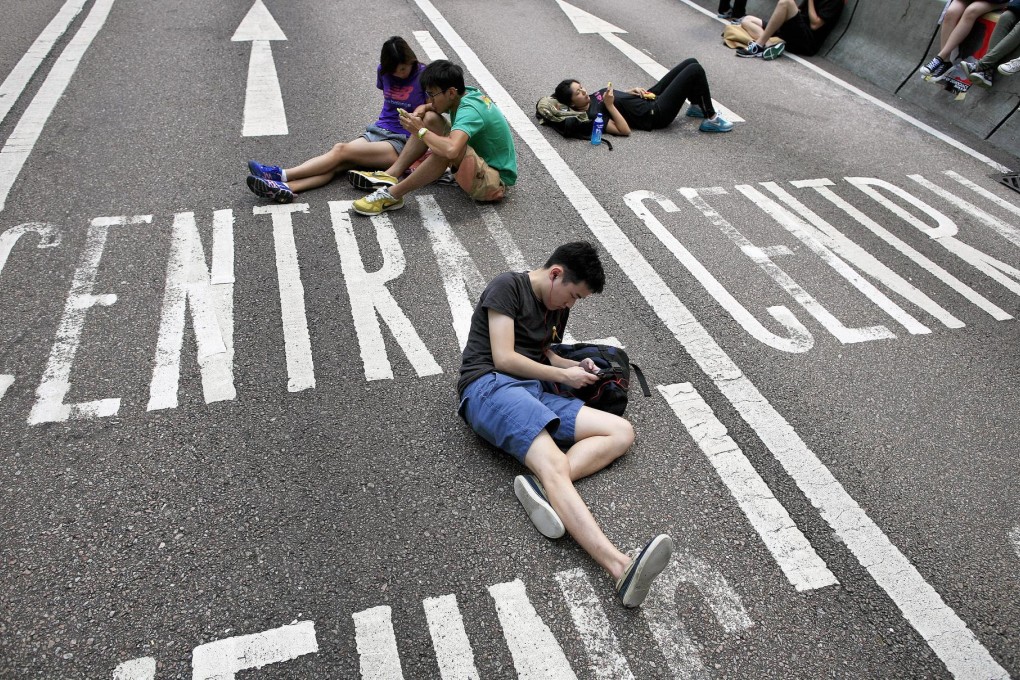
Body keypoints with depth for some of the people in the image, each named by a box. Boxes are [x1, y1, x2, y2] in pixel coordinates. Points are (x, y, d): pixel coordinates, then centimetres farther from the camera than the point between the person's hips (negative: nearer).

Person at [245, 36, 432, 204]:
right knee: (336, 164, -22)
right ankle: (285, 188, -43)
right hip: (378, 131, 6)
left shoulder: (423, 76, -8)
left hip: (402, 142, -6)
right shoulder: (384, 71, 11)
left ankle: (281, 175, -29)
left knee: (341, 150, -25)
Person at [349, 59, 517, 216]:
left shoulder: (469, 110, -27)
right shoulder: (466, 94, 0)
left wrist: (421, 131, -28)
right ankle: (390, 175, -4)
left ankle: (392, 195, -22)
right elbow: (424, 107, 15)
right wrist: (418, 113, -10)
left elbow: (451, 150, -46)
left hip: (496, 183, -9)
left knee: (447, 148, -37)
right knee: (429, 118, 2)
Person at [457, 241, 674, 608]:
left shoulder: (557, 309, 23)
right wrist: (563, 376, -2)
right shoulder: (508, 286, -3)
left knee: (621, 432, -8)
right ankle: (622, 567, -49)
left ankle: (541, 484, -30)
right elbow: (503, 358, -10)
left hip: (534, 392, 8)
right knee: (554, 464, -32)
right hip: (491, 386, -8)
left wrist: (577, 367, 9)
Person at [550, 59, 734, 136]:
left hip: (649, 98, 10)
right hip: (656, 114, -10)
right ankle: (711, 119, 0)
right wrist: (609, 106, -32)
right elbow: (625, 130, -31)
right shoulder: (592, 116, -24)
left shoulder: (592, 98, 5)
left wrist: (633, 90, 3)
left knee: (691, 63, 12)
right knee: (695, 71, -13)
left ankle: (696, 107, 29)